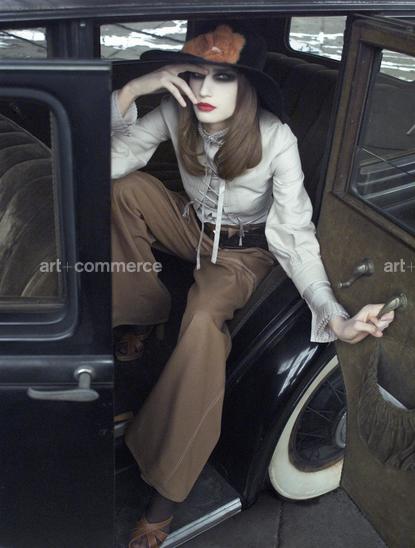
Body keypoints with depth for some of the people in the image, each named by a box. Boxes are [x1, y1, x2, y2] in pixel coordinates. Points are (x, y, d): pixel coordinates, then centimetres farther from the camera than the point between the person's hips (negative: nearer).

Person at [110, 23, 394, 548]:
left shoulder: (275, 139, -28)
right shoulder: (176, 114, -19)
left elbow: (294, 235, -28)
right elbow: (107, 162, -20)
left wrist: (334, 317, -42)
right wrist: (129, 91, -35)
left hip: (244, 251, -4)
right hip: (191, 226, 4)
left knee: (203, 319, -33)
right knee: (128, 187, -22)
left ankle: (166, 487, -19)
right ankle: (144, 313, -3)